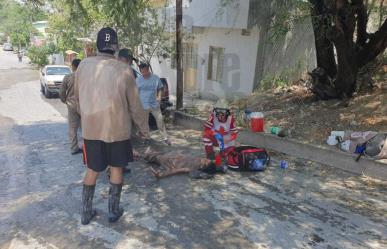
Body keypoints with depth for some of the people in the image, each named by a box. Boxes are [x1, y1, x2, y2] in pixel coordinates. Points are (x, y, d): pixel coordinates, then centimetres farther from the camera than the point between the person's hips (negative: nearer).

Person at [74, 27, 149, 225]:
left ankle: (86, 212, 28)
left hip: (91, 129, 2)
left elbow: (78, 98, 7)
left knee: (92, 170, 17)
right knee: (116, 168, 15)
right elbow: (134, 105, -6)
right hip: (117, 129, -2)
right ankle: (113, 211, 25)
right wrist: (144, 127, 9)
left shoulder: (84, 66, -4)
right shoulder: (124, 71, -12)